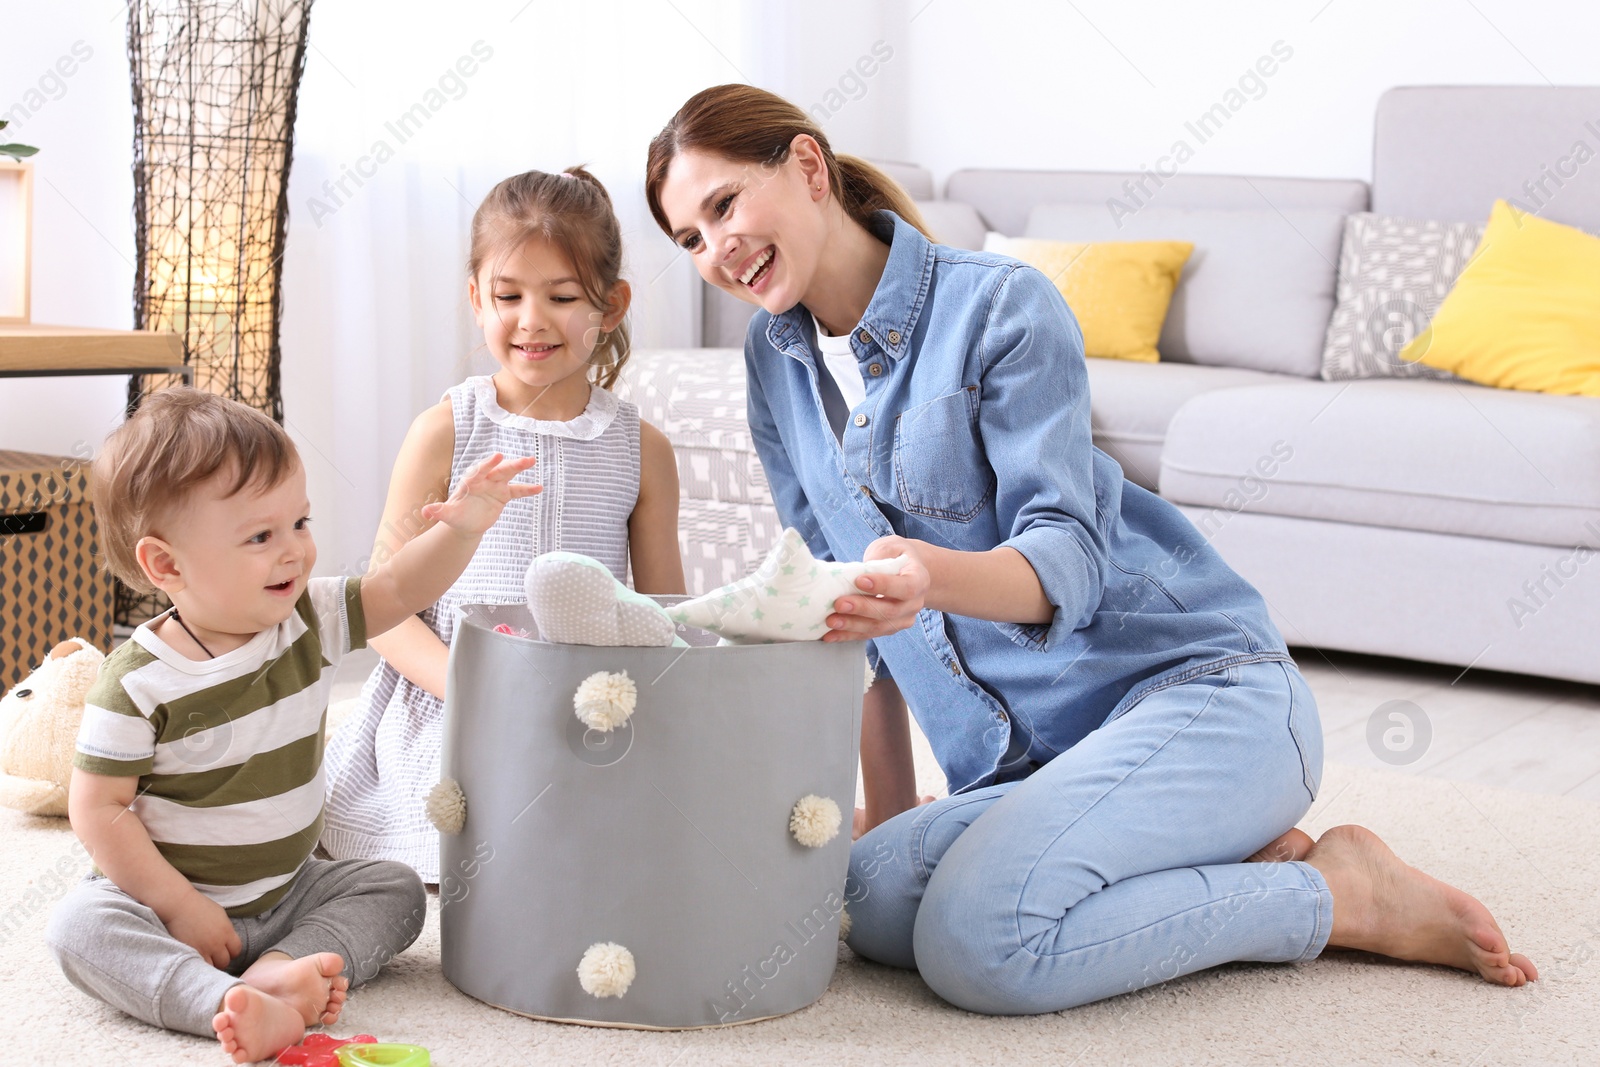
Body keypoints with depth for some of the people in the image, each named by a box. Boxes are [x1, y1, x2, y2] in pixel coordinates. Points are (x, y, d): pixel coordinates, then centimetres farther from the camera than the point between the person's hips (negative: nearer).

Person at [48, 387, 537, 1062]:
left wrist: (461, 528, -24)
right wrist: (179, 907, -19)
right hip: (170, 895, -5)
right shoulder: (139, 683, -19)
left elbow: (401, 589, -3)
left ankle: (281, 970, -29)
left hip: (285, 892, 5)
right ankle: (229, 1006, -49)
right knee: (81, 927, -30)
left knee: (396, 888, -7)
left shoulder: (309, 620, -4)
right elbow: (98, 809, -16)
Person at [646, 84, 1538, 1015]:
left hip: (1196, 685, -7)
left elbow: (1066, 557, -19)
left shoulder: (1002, 306, -10)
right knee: (877, 901, -25)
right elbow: (848, 594, 15)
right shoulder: (779, 363, 11)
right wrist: (888, 816, 10)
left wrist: (934, 577, -41)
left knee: (977, 945, -31)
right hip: (1040, 752, 7)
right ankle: (1245, 863, -5)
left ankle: (1347, 895, -9)